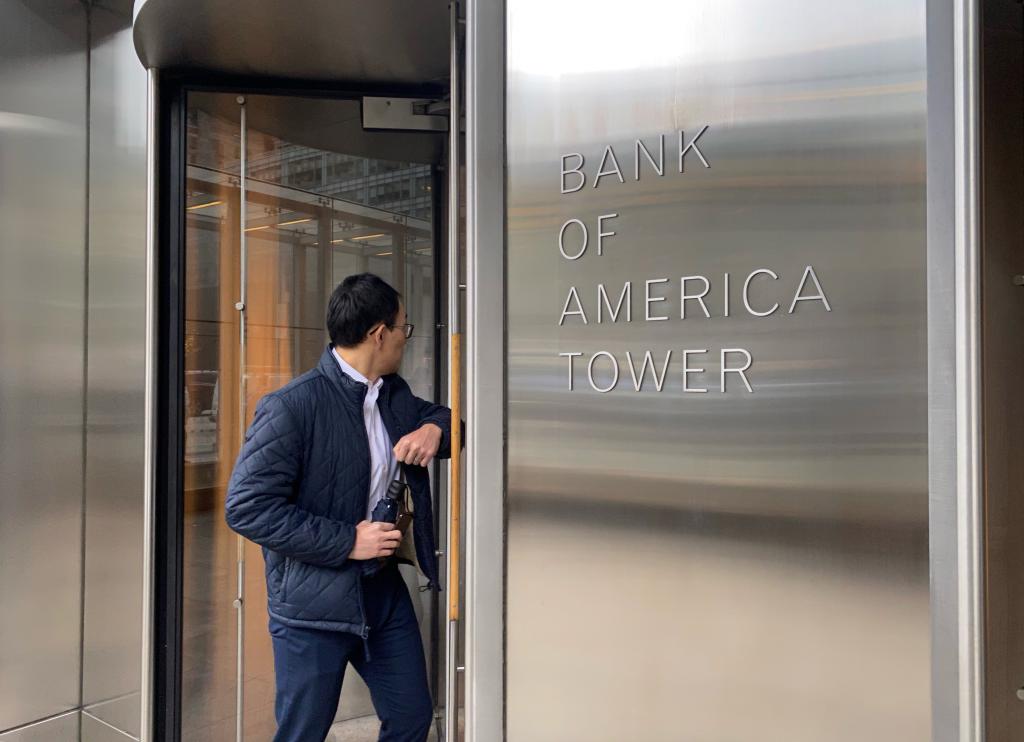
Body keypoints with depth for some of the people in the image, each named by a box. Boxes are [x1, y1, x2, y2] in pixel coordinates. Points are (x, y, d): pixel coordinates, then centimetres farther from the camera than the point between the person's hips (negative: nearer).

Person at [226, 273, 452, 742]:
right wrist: (347, 541, -22)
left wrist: (435, 428, -6)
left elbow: (444, 416, 19)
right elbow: (247, 507, -21)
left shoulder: (395, 394, 4)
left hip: (385, 588, 7)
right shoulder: (290, 407, -19)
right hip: (314, 603, -7)